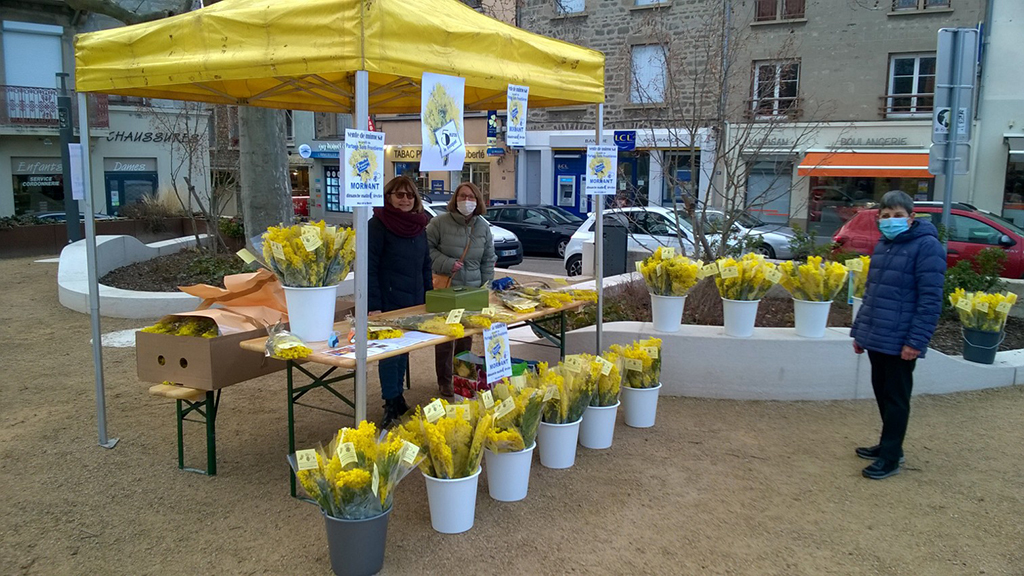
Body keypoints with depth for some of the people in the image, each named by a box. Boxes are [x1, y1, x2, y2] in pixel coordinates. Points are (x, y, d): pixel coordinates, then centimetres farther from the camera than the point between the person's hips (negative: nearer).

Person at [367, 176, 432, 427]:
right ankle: (391, 405, 9)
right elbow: (369, 269, -12)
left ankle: (397, 396, 25)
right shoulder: (378, 225, -9)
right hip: (388, 301, -6)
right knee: (390, 352, -1)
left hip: (414, 303, 6)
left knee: (403, 350, 13)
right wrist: (373, 306, -18)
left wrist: (428, 300, 13)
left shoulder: (420, 226, 11)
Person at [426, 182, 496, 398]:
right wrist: (447, 264, -14)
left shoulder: (483, 227, 8)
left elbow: (488, 260, 14)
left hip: (472, 291, 4)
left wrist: (486, 286, 8)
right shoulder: (440, 222, -6)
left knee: (466, 337, 9)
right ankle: (444, 380, 13)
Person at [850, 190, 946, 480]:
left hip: (900, 343, -8)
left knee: (896, 399, 2)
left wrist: (916, 341, -21)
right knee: (882, 394, 17)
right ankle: (888, 445, 32)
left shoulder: (926, 246, -12)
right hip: (875, 338, 8)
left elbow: (930, 299, -16)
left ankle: (891, 458, 12)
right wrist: (859, 331, 18)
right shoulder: (883, 245, 13)